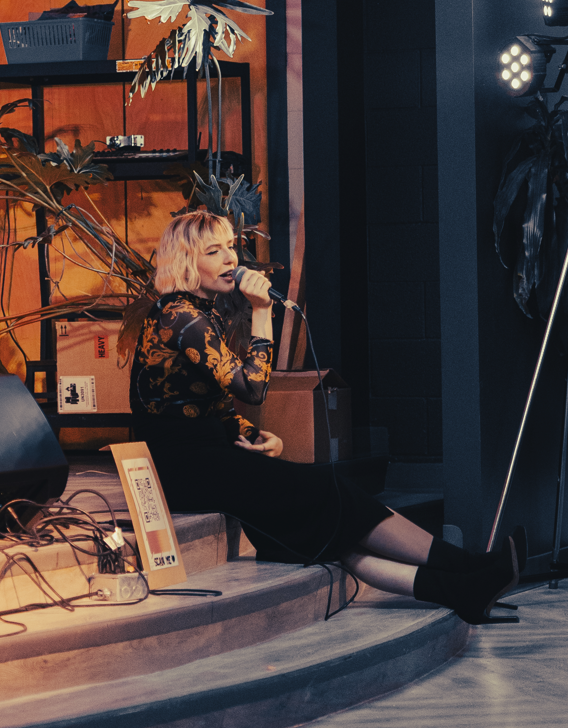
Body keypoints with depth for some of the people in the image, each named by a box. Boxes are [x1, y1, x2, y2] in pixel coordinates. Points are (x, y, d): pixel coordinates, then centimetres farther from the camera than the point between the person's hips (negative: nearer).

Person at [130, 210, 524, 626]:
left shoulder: (203, 315, 18)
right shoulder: (183, 318, -14)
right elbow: (252, 388, -20)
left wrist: (256, 437, 1)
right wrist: (262, 312, -16)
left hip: (202, 457, 9)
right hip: (181, 467, -9)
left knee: (332, 528, -8)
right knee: (326, 495, -14)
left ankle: (456, 589, -22)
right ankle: (466, 568, -14)